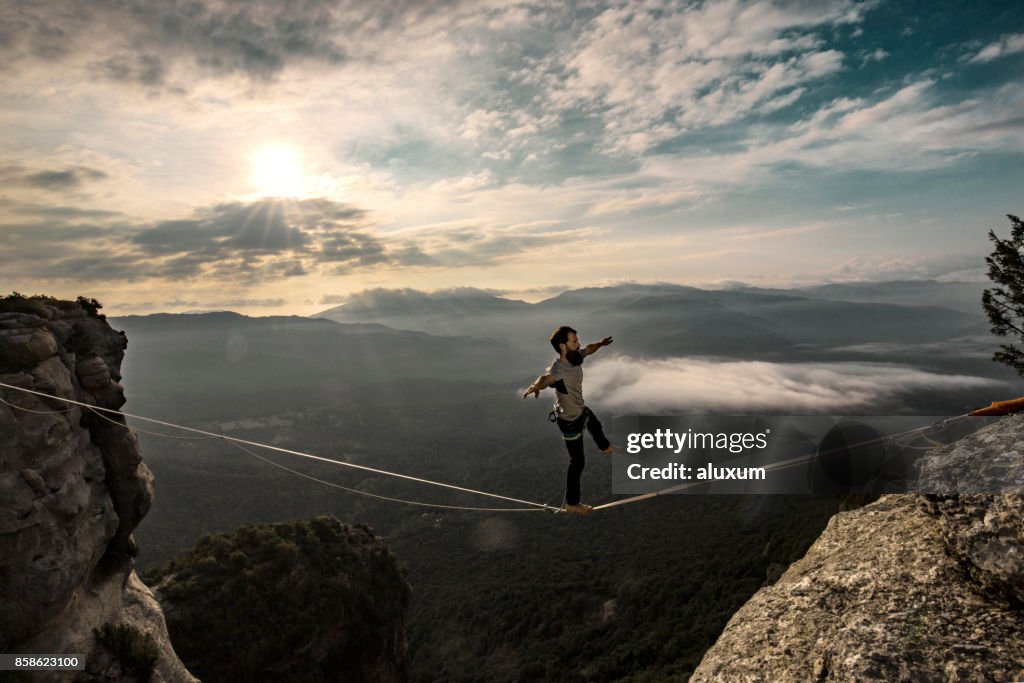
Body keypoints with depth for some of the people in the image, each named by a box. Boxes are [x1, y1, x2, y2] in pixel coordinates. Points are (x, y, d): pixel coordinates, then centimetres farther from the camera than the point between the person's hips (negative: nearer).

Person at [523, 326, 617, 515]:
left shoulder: (576, 357, -17)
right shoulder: (558, 369, -41)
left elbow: (588, 349, 7)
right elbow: (546, 378, -65)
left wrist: (601, 343, 21)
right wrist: (536, 386, -86)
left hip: (581, 410, 9)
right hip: (570, 421, -9)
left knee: (596, 426, 39)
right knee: (577, 462, 4)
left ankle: (606, 447, 75)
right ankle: (572, 503, 22)